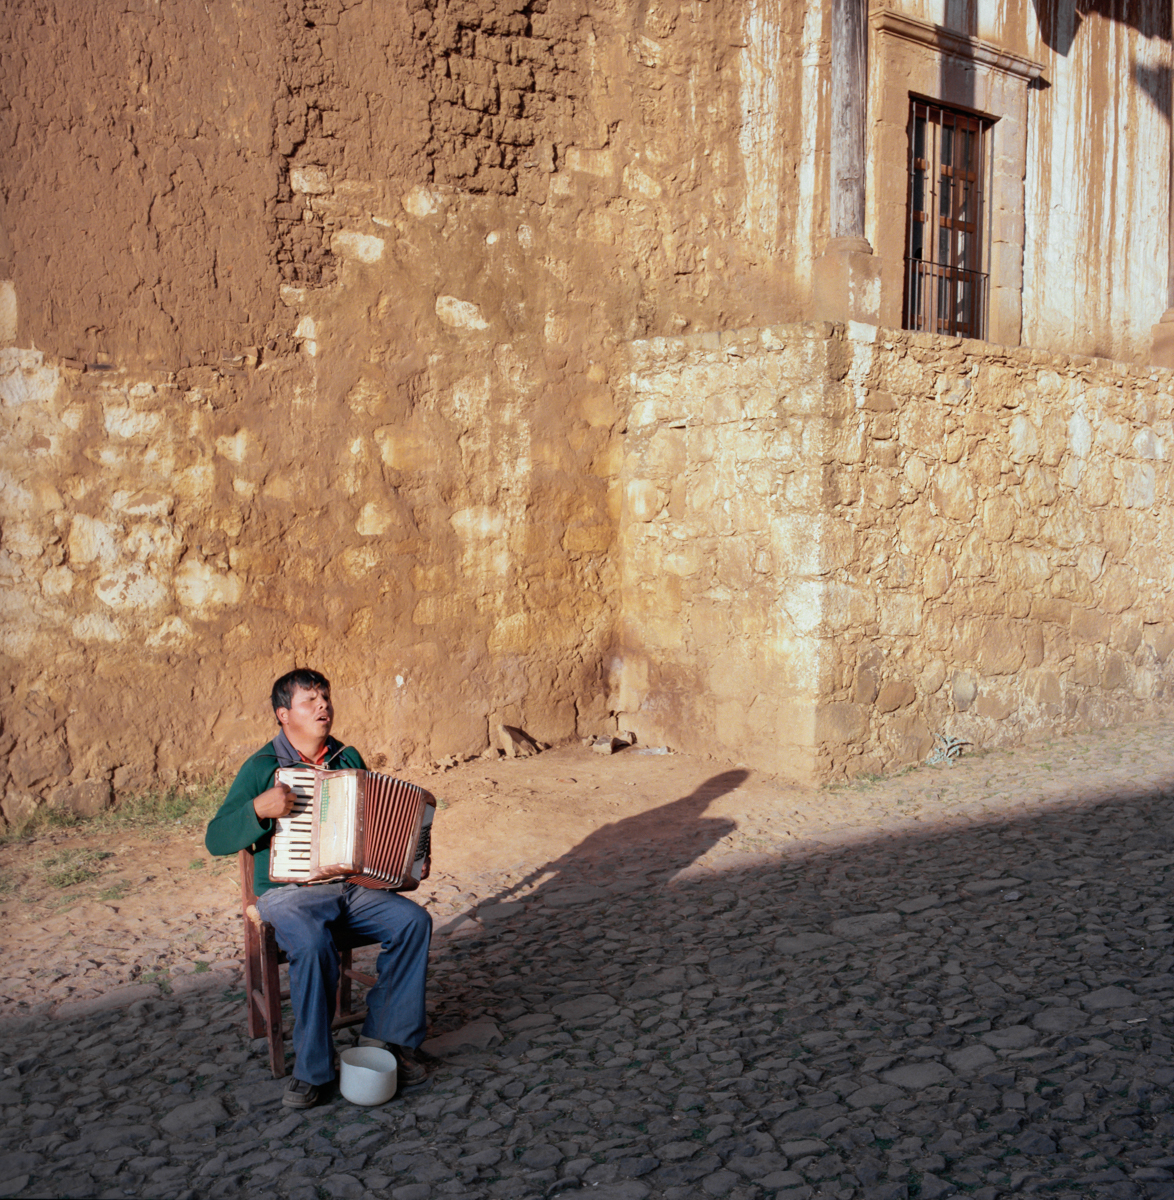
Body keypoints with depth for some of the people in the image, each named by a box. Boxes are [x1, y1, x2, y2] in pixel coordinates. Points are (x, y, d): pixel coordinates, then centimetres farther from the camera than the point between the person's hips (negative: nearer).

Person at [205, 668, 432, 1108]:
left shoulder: (349, 759, 12)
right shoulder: (263, 767, -3)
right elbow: (216, 839, -8)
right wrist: (260, 809, -24)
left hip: (353, 886, 5)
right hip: (290, 893, -5)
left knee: (413, 920, -20)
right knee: (313, 945, -35)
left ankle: (387, 1037, -8)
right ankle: (312, 1069, -20)